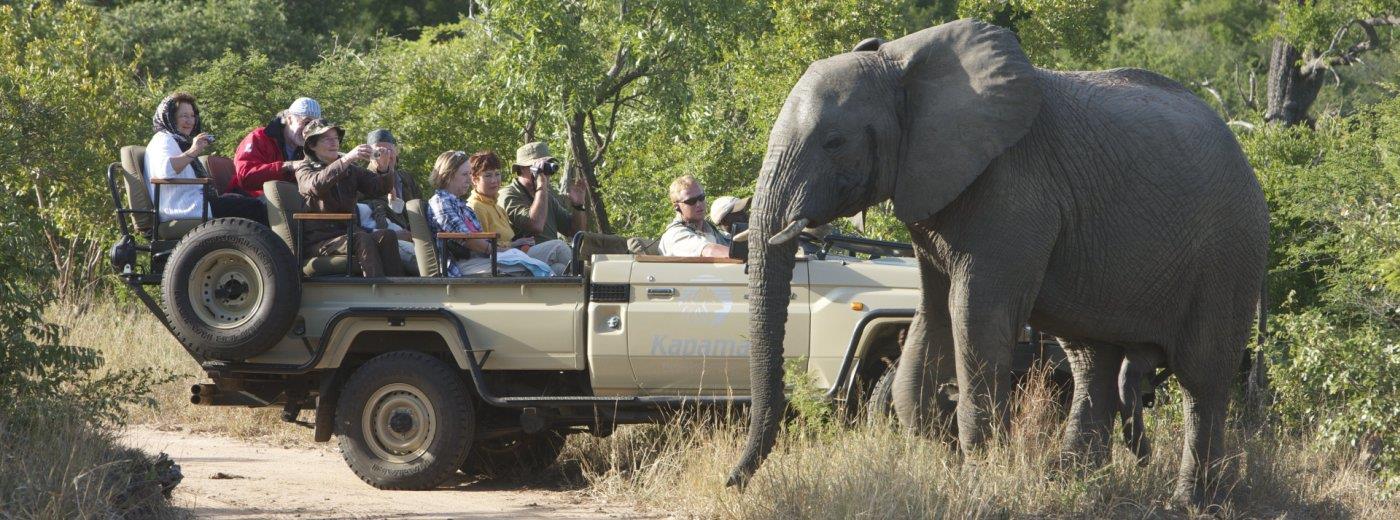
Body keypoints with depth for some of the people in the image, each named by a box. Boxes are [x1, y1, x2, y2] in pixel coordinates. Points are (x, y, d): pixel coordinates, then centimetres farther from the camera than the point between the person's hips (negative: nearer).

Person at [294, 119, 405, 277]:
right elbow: (316, 185, -19)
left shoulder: (350, 170, 21)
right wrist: (347, 159, -28)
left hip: (349, 233, 5)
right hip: (320, 242, -5)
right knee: (363, 239, -31)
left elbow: (378, 187, 8)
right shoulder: (304, 168, 6)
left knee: (386, 235, -24)